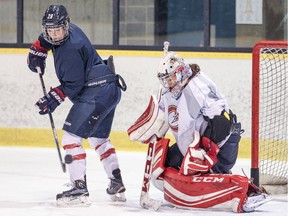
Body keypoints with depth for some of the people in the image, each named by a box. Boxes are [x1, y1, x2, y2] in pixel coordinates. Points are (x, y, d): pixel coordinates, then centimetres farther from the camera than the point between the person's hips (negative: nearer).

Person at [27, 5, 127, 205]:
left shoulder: (70, 49, -22)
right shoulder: (68, 29, 7)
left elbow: (73, 84, -22)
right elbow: (46, 38, 32)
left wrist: (54, 98, -20)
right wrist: (37, 51, 25)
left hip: (96, 94, -11)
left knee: (71, 136, -13)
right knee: (98, 138, 25)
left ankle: (79, 188, -19)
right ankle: (117, 184, 30)